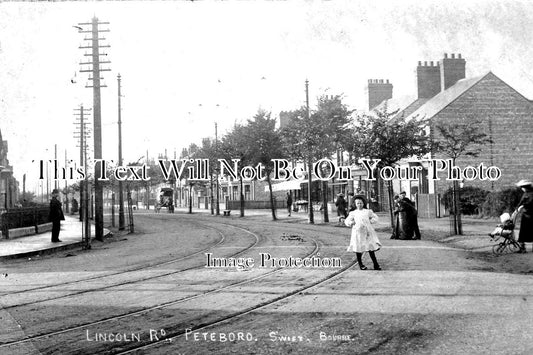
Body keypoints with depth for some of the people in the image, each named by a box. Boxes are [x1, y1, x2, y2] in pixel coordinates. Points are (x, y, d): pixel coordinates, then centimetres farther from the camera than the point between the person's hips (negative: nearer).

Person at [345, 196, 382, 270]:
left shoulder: (368, 211, 13)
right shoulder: (353, 213, 11)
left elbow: (375, 218, 18)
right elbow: (347, 221, 10)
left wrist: (370, 221, 0)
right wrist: (351, 223, -10)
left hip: (367, 231, 0)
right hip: (358, 231, 0)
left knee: (371, 248, -1)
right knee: (358, 248, 1)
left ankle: (376, 265, 3)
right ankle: (360, 264, 15)